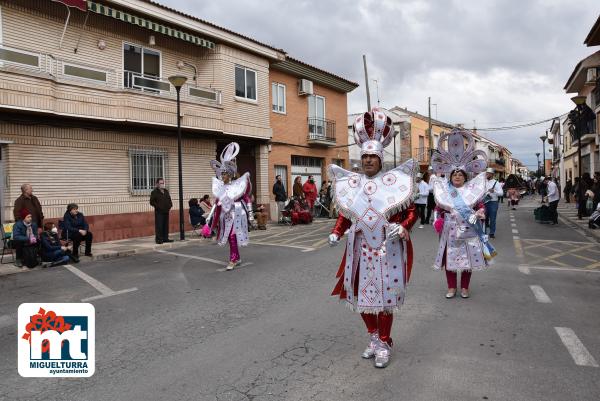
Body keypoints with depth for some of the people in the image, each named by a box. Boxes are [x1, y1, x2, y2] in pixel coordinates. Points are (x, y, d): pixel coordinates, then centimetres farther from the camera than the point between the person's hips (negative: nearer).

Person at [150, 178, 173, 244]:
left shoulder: (166, 191, 17)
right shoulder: (154, 192, -3)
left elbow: (169, 200, 25)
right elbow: (152, 202, -6)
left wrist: (170, 206, 8)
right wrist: (158, 206, -15)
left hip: (166, 211, 6)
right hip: (159, 212, -6)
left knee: (166, 225, 9)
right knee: (159, 226, -7)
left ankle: (165, 238, 16)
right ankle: (158, 239, -2)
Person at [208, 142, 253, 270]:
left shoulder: (237, 186, -7)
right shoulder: (219, 187, 6)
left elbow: (247, 199, -4)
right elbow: (216, 203, 12)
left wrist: (250, 214, -6)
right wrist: (210, 217, 9)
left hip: (236, 214, -5)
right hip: (225, 215, 5)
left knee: (233, 237, -9)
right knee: (230, 238, 11)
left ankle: (232, 261, -1)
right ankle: (237, 258, 25)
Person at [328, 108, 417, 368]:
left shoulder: (394, 182, -4)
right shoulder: (351, 184, 5)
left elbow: (411, 212, -2)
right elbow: (344, 213, 11)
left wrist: (402, 227, -20)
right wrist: (336, 233, -4)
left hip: (388, 249, -3)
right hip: (361, 249, 4)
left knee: (384, 296, 4)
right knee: (361, 294, 11)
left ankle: (384, 344, 23)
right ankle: (374, 336, 34)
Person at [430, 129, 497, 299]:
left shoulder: (472, 190, 3)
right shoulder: (444, 191, 4)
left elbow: (481, 206, 6)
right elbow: (438, 208, 8)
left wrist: (480, 213, -12)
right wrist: (438, 219, -5)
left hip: (469, 230, 0)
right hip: (450, 230, 0)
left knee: (468, 258, 6)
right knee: (450, 258, 3)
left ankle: (464, 287, 20)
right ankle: (451, 287, 17)